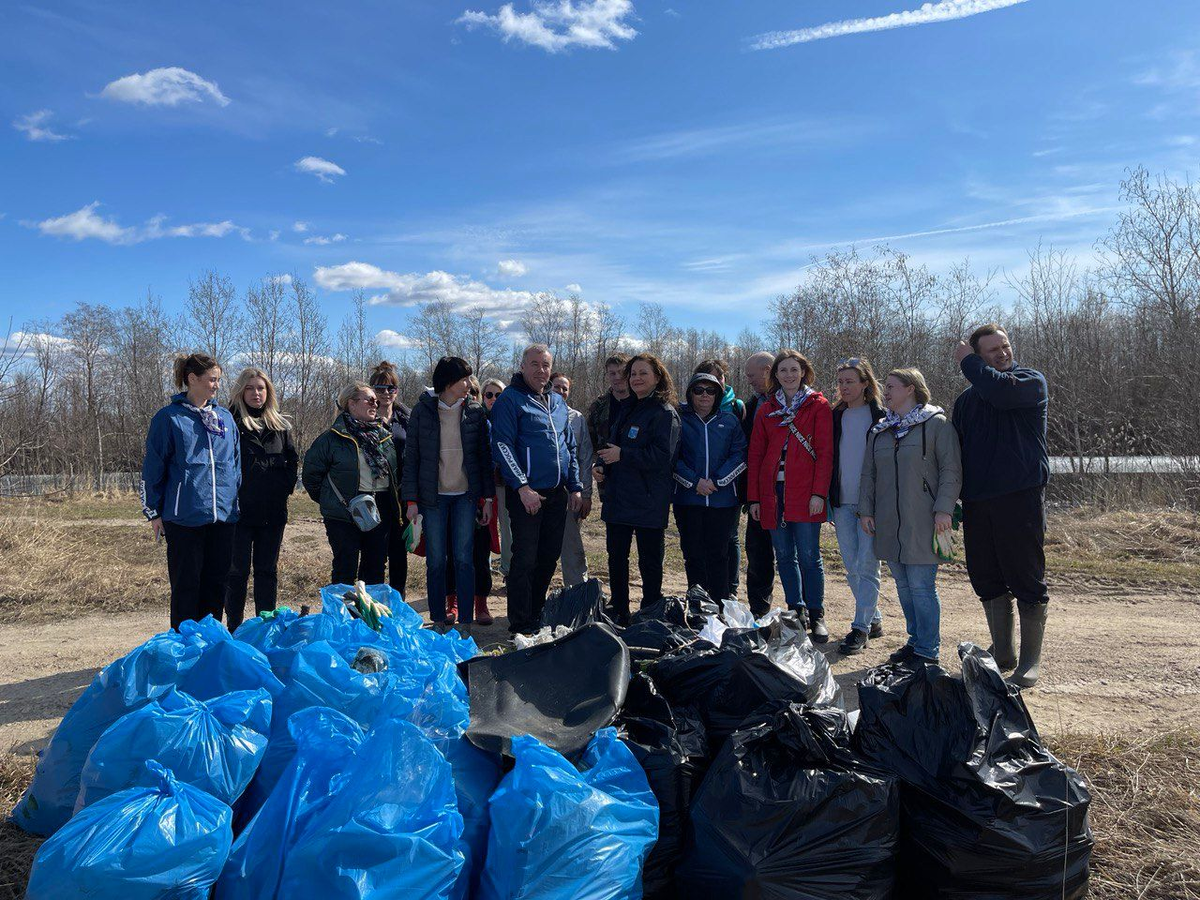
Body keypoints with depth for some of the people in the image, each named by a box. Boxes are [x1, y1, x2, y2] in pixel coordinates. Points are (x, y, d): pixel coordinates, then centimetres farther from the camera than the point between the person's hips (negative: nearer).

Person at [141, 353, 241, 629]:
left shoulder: (225, 417, 11)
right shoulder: (169, 418, -3)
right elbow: (153, 468, -1)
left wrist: (237, 503, 16)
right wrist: (153, 512, -1)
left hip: (224, 514, 5)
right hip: (184, 517, -4)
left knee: (216, 585, 11)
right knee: (186, 586, 3)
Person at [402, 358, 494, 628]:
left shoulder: (475, 411, 4)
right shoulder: (422, 411, -1)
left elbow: (484, 456, 6)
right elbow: (411, 458, 1)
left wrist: (488, 497, 1)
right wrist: (411, 500, -5)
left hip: (466, 495, 1)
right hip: (433, 496, -1)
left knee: (464, 559, 0)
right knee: (436, 561, 3)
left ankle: (466, 620, 7)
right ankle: (438, 620, 14)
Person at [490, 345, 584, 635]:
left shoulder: (558, 402, 15)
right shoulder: (510, 400, -6)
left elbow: (570, 447, 20)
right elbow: (502, 446, -13)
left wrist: (575, 486, 13)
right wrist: (522, 487, -20)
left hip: (557, 494, 7)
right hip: (527, 494, -7)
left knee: (549, 557, 12)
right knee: (525, 559, -4)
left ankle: (536, 613, 26)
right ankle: (521, 626, 5)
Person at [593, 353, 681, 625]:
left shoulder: (664, 413, -9)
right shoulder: (626, 408, 16)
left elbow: (662, 455, -19)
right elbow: (610, 443, 21)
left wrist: (622, 455, -18)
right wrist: (600, 464, 1)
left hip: (649, 501, -7)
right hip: (618, 498, 8)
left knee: (649, 562, 3)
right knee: (616, 557, 12)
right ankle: (619, 615, 25)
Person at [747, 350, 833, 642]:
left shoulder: (817, 405, 3)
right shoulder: (767, 410, 13)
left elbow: (825, 451, -3)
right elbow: (755, 454, 11)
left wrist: (819, 492, -12)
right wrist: (754, 497, 5)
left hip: (804, 493, -4)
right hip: (773, 492, 4)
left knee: (809, 556, -2)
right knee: (784, 556, 8)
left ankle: (816, 616, 8)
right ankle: (796, 610, 18)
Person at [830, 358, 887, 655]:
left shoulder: (880, 416, 0)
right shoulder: (836, 416, 12)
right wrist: (827, 499, 8)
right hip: (842, 502, 5)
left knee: (867, 565, -7)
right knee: (852, 567, 8)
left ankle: (861, 627, -2)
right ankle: (874, 619, 21)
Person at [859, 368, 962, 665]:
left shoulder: (936, 424, -3)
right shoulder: (878, 430, 15)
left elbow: (951, 470, -6)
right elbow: (868, 474, 17)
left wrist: (944, 509, -13)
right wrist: (866, 510, 9)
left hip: (922, 522, -6)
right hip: (888, 523, 6)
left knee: (921, 585, -6)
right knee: (903, 585, 12)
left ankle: (927, 650, 3)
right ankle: (916, 641, 23)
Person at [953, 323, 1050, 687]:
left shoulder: (1031, 381, 1)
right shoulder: (966, 399, 16)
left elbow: (1002, 391, -23)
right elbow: (955, 450, 18)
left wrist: (967, 363, -7)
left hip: (1020, 497, -5)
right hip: (976, 501, 5)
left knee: (1026, 578, -1)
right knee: (986, 578, 10)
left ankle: (1030, 660, 10)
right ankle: (1002, 652, 24)